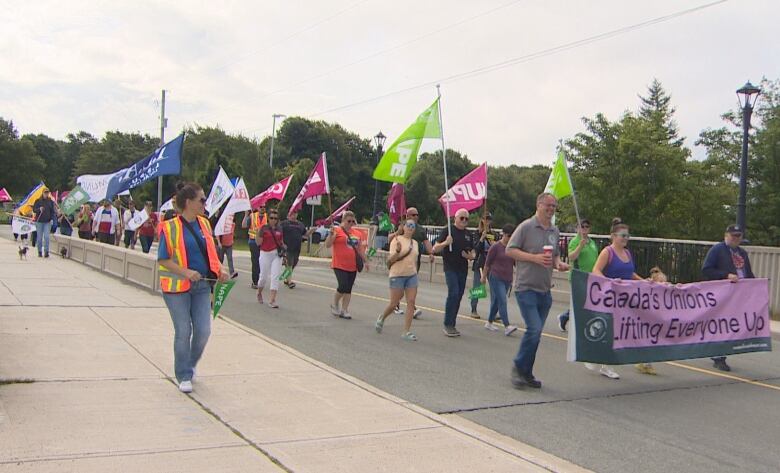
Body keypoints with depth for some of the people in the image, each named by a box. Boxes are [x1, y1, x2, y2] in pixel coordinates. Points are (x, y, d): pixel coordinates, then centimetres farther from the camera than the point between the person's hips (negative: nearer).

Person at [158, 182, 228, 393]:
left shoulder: (204, 223, 8)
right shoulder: (170, 227, -10)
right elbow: (163, 259, -10)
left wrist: (220, 270, 1)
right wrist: (186, 272, -23)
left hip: (202, 285, 5)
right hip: (177, 287, -5)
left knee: (203, 330, 2)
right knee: (183, 332, 1)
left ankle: (190, 365, 28)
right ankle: (184, 376, 16)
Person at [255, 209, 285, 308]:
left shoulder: (279, 229, 9)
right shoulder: (263, 228, -3)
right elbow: (258, 243, -8)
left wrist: (283, 246, 3)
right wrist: (258, 233, -21)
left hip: (277, 254, 3)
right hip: (265, 254, -3)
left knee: (275, 276, -8)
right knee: (264, 276, 7)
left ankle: (272, 300, -9)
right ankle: (259, 293, 37)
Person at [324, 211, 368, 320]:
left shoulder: (357, 233, 12)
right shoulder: (337, 230, -5)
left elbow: (360, 249, 21)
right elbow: (327, 245, -10)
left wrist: (365, 261, 18)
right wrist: (331, 234, -24)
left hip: (352, 266, 6)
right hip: (339, 265, -5)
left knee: (348, 289, 6)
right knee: (343, 286, -12)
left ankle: (344, 310, 14)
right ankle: (335, 305, 14)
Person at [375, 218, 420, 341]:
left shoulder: (415, 243, 13)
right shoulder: (397, 240, -6)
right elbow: (390, 260, -12)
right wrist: (398, 251, -29)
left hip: (412, 275, 5)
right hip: (397, 275, -5)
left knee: (411, 302, -6)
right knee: (393, 303, 1)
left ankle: (406, 332, -3)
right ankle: (381, 318, 31)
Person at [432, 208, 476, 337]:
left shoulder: (468, 235, 14)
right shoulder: (448, 231, -1)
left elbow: (473, 254, 21)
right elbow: (435, 249, -4)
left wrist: (469, 256, -3)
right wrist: (445, 243, -22)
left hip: (463, 269, 6)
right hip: (450, 268, -6)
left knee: (458, 297, 6)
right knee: (453, 294, -17)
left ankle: (452, 325, 15)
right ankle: (447, 325, -10)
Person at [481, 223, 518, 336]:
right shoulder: (495, 247, -8)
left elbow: (516, 263, 14)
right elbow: (487, 263, -1)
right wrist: (484, 277, 3)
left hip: (507, 279, 6)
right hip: (496, 277, -5)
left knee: (496, 301, 14)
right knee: (502, 301, -14)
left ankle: (489, 323, 27)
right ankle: (507, 327, -19)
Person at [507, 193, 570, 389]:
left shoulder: (555, 231, 14)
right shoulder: (526, 227, -7)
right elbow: (510, 250, -9)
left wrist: (558, 263, 2)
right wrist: (535, 258, -18)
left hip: (545, 290, 7)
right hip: (526, 287, -7)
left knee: (536, 332, 10)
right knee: (534, 329, -15)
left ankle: (526, 373, 21)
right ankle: (519, 367, 3)